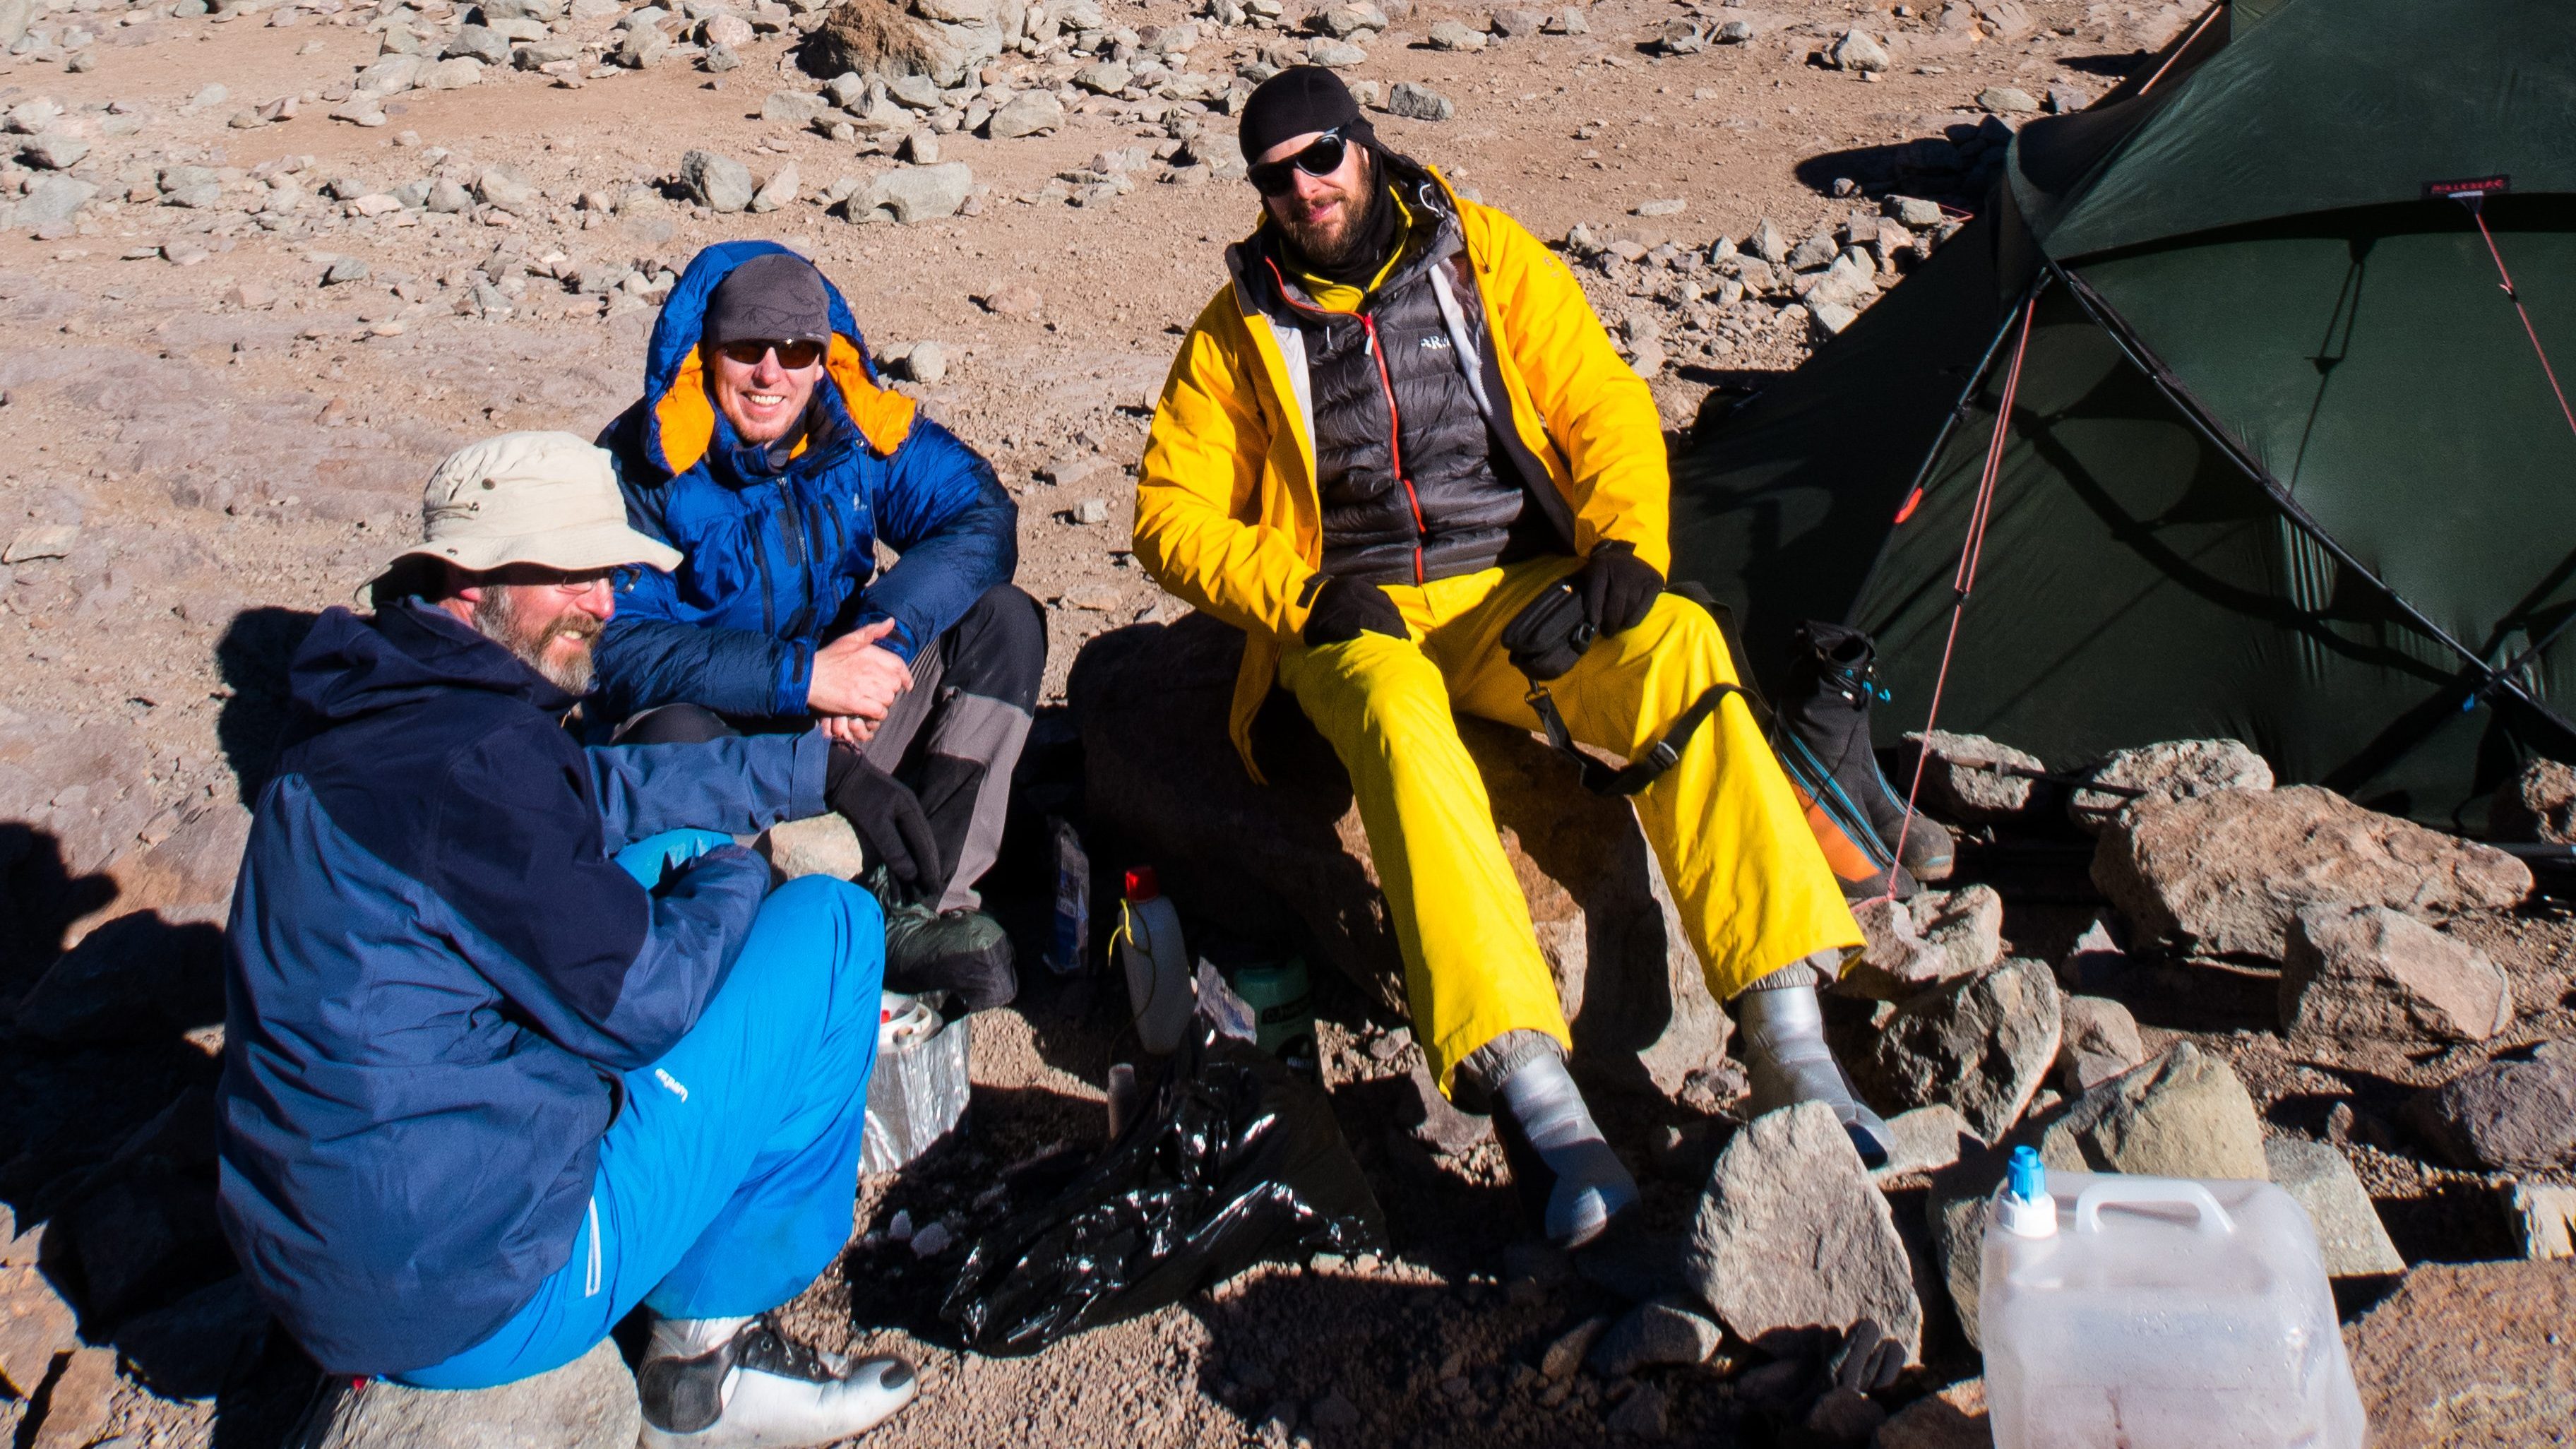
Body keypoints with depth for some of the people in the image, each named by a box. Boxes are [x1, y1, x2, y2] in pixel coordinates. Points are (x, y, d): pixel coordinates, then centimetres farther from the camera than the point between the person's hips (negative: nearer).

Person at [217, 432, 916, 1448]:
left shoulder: (379, 706, 6)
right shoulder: (473, 762, -23)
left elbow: (601, 790, 21)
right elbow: (638, 1000, -17)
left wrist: (802, 766, 22)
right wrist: (732, 881, 3)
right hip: (479, 1300, -9)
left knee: (668, 848, 17)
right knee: (830, 923, -5)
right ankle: (708, 1360, 5)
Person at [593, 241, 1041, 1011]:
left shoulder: (860, 426, -5)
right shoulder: (641, 468, -16)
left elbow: (981, 517, -12)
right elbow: (617, 647, -24)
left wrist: (886, 636, -28)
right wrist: (800, 677, -33)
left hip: (842, 725, 4)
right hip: (723, 731, -4)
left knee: (1003, 620, -14)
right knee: (674, 738, -37)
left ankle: (925, 903, -20)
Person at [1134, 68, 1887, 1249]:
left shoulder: (1485, 254, 8)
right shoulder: (1239, 328, 8)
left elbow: (1607, 410, 6)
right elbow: (1174, 519, 6)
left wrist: (1622, 541, -14)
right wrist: (1306, 595, -10)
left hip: (1521, 592, 1)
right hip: (1355, 621, -1)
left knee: (1675, 645, -31)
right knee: (1398, 716, -38)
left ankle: (1788, 1038, -33)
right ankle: (1533, 1092, -45)